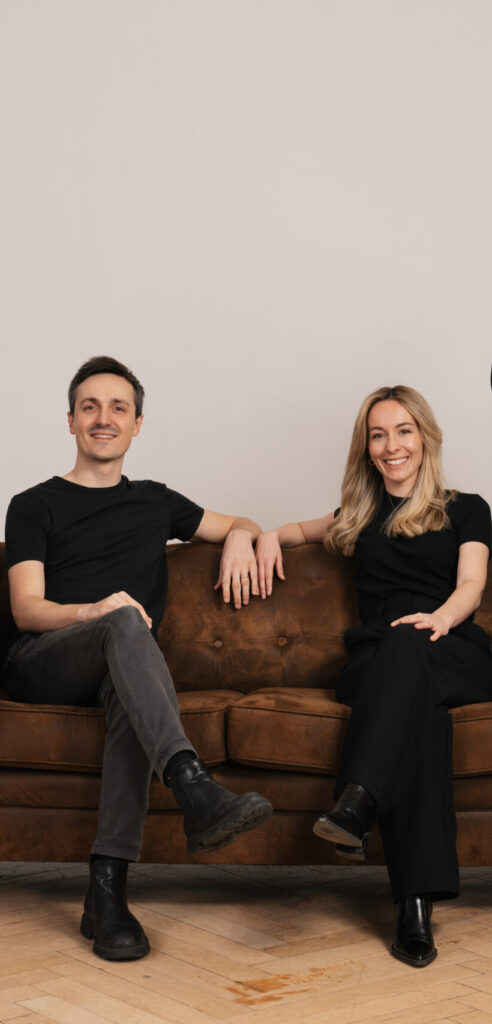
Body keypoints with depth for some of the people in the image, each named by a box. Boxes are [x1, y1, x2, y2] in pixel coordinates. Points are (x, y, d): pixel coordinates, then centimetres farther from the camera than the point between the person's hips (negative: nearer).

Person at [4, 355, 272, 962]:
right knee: (126, 622, -35)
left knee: (133, 691, -36)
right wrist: (93, 611, -22)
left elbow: (238, 524, 35)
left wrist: (240, 540, 9)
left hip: (117, 670, 2)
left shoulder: (154, 501, 24)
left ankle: (107, 889, -42)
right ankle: (194, 788, -53)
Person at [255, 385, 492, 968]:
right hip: (375, 657, 1)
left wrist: (442, 616, -19)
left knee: (408, 646, -40)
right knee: (417, 703, -39)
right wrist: (270, 536, 22)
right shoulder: (360, 517, 31)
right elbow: (305, 531, 48)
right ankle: (416, 902, -52)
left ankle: (357, 803, -61)